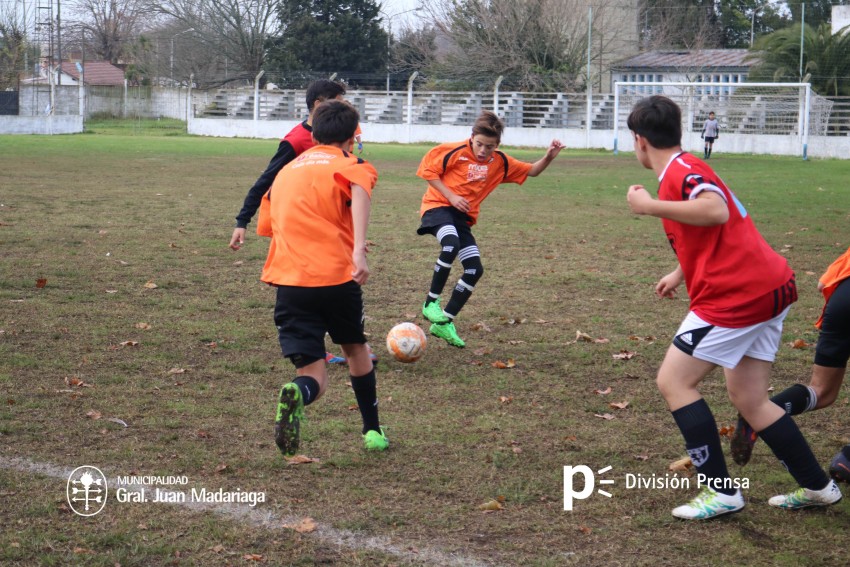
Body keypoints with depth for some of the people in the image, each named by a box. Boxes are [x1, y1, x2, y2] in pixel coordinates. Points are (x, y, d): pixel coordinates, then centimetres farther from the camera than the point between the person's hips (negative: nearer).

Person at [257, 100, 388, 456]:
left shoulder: (285, 171, 21)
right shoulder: (349, 165, 5)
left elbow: (266, 226, 30)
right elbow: (360, 190, -20)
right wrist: (359, 250, -32)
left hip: (289, 281, 3)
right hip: (338, 277, -2)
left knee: (313, 375, 2)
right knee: (356, 348, 25)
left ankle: (296, 394, -34)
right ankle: (372, 432, 32)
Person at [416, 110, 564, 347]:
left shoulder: (500, 162, 5)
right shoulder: (453, 151, -10)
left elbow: (531, 171, 13)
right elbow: (428, 170, -4)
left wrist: (549, 157, -6)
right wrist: (451, 196, -12)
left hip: (463, 217, 6)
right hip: (438, 206, -6)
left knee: (475, 269, -4)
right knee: (451, 244, -36)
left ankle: (444, 322, 8)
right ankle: (431, 302, -22)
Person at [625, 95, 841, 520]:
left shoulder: (680, 171, -11)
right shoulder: (687, 169, 20)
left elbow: (716, 212, -31)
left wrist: (649, 206, -23)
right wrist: (680, 274, 37)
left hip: (737, 297, -10)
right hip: (769, 289, 10)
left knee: (673, 381, -2)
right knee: (748, 400, 16)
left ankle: (721, 491, -2)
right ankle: (816, 486, 21)